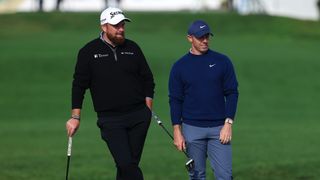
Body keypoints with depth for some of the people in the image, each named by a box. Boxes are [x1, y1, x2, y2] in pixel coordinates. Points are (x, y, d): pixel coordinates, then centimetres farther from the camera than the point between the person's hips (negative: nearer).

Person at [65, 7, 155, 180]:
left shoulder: (132, 48, 9)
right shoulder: (88, 52, 1)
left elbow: (148, 80, 17)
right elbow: (79, 85, 4)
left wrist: (147, 110, 9)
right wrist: (75, 117, 0)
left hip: (138, 117, 3)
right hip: (110, 119, -3)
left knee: (129, 165, 4)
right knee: (126, 164, -17)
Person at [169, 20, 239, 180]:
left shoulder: (222, 61, 4)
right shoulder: (179, 67, 4)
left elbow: (232, 93, 4)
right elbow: (175, 100, 4)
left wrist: (228, 123, -6)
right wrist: (177, 132, -3)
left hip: (219, 129, 0)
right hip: (192, 129, 0)